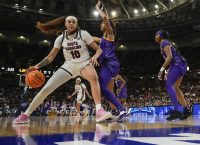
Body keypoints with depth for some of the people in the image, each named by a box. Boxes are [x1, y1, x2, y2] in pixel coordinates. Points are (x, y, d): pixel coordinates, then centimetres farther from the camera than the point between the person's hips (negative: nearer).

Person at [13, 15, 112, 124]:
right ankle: (25, 115, 4)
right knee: (47, 88, -9)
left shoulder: (83, 34, -6)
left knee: (93, 77, -40)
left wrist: (94, 57, -27)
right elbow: (51, 56, 3)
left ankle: (99, 111, -43)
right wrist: (37, 66, -11)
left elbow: (98, 49, -5)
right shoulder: (61, 38, 1)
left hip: (84, 63, -2)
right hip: (68, 66, 2)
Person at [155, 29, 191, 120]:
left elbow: (170, 56, -18)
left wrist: (162, 69, -20)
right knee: (175, 88, 11)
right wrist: (169, 72, 27)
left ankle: (176, 111, -25)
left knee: (169, 86, -17)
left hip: (177, 65, -10)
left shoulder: (164, 42, -4)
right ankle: (186, 110, 11)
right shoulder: (167, 42, 26)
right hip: (181, 65, 10)